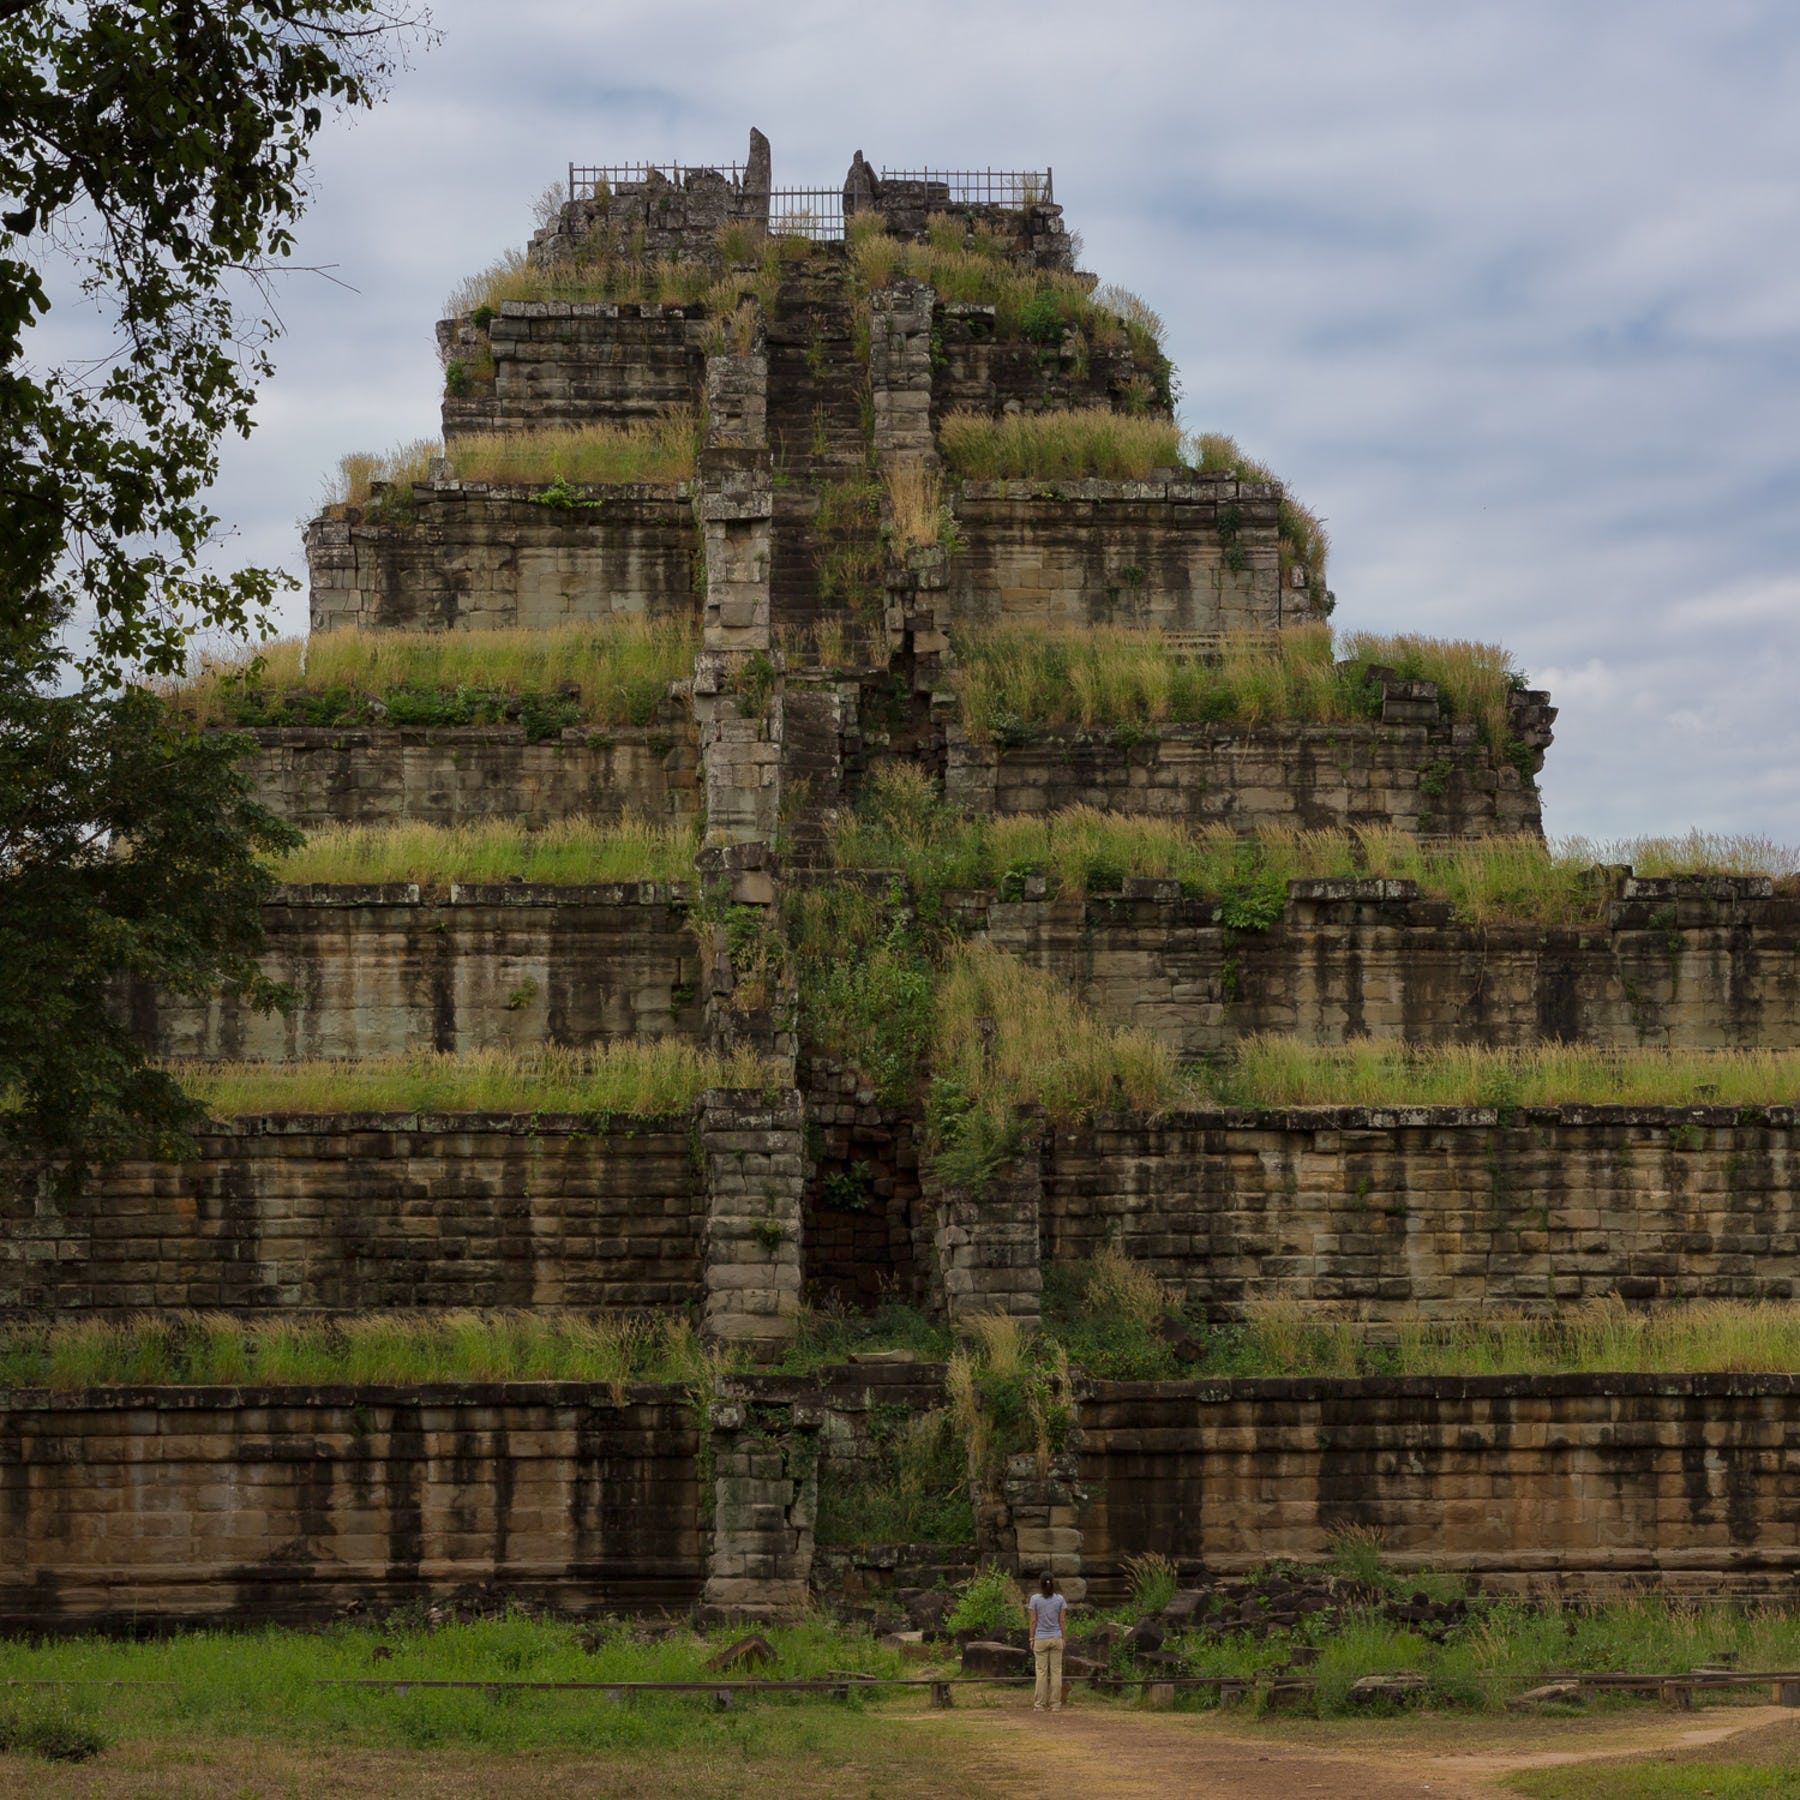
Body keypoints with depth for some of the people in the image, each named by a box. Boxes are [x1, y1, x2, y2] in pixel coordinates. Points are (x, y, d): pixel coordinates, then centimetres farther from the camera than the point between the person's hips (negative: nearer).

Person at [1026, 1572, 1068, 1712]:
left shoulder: (1035, 1599, -7)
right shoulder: (1060, 1599, -2)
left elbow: (1033, 1621, -5)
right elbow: (1061, 1621, 0)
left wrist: (1032, 1639, 3)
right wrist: (1062, 1638, 9)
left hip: (1040, 1639, -1)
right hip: (1056, 1638, 1)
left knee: (1041, 1671, 4)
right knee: (1056, 1671, 6)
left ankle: (1039, 1704, 5)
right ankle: (1055, 1704, 7)